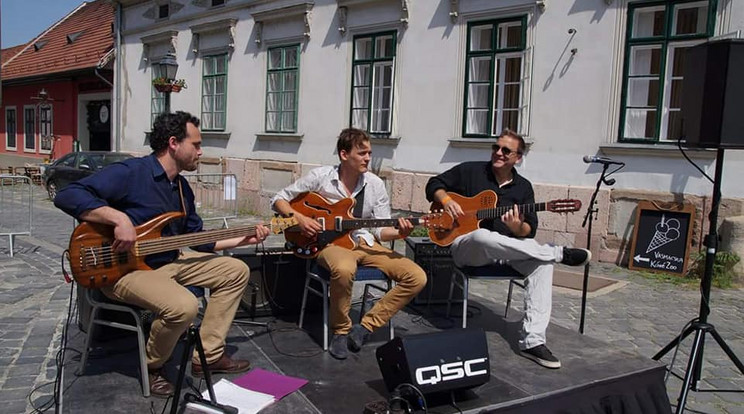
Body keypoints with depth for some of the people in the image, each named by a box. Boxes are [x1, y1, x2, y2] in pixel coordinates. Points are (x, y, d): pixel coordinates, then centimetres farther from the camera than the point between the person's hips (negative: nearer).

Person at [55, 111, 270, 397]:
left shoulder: (182, 186, 10)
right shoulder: (130, 172, -18)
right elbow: (67, 196, -27)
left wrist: (244, 239, 8)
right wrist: (119, 218, -34)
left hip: (169, 262, 9)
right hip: (125, 268, -9)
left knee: (236, 272, 5)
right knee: (183, 306, -35)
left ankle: (208, 356, 8)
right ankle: (152, 366, -2)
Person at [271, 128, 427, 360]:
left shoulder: (376, 185, 1)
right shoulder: (320, 177, -6)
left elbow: (380, 230, 3)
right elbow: (279, 200, 2)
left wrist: (398, 233, -18)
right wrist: (298, 217, -16)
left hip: (365, 244, 4)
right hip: (330, 243, -4)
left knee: (417, 277, -15)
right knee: (344, 269, -42)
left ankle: (366, 327, -6)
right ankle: (340, 331, -15)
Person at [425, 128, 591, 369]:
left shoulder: (523, 187, 10)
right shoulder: (470, 171, 3)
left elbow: (530, 231, 5)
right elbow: (434, 184, 9)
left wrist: (518, 228, -19)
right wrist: (446, 200, -12)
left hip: (506, 250, 4)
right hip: (466, 246, -3)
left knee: (543, 262, -26)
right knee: (483, 236, -41)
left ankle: (532, 341, -27)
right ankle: (560, 253, -24)